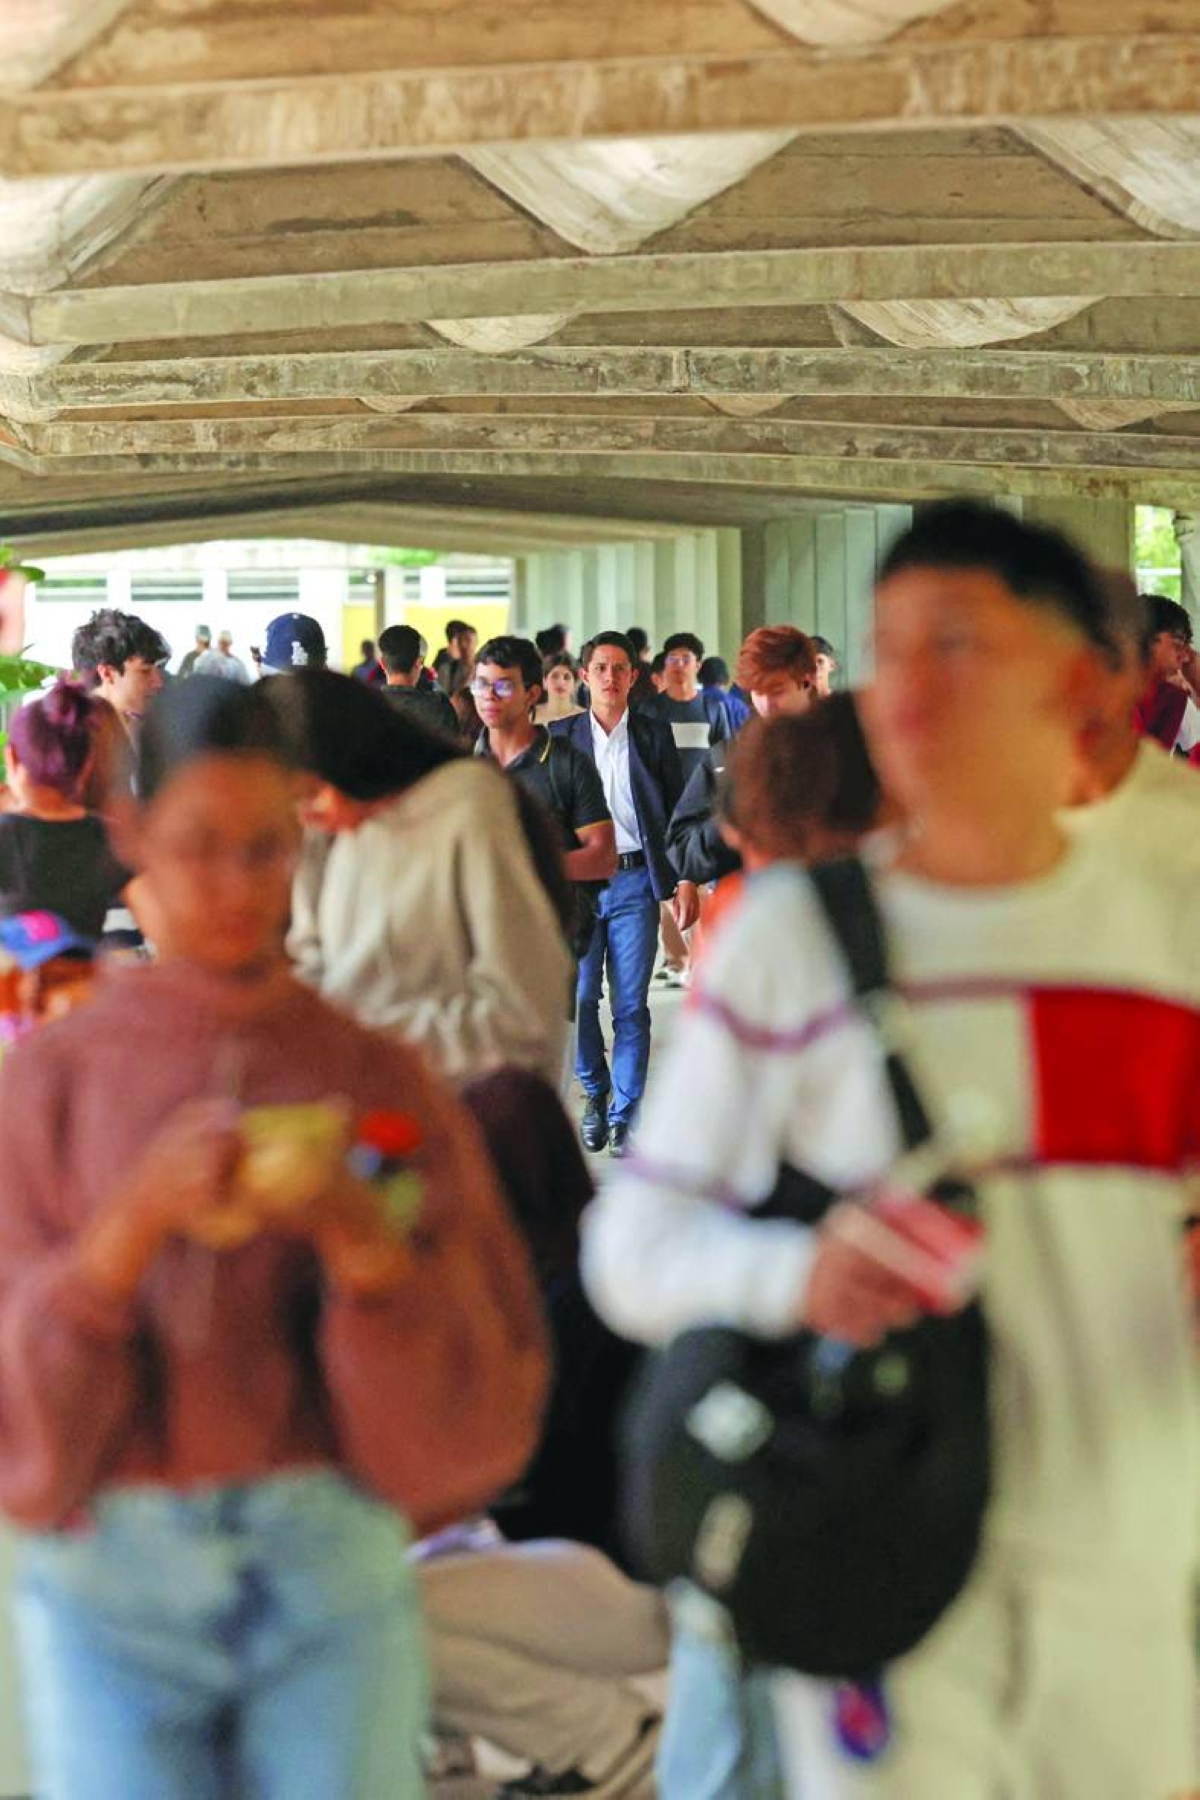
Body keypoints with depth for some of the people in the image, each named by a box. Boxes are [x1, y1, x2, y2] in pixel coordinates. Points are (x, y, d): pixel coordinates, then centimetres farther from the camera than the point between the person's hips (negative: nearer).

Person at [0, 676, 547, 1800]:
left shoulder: (381, 1082, 6)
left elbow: (482, 1412, 1)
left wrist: (362, 1237, -16)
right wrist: (133, 1224, -17)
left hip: (333, 1574, 1)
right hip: (111, 1588, -1)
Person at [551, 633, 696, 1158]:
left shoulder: (654, 735, 6)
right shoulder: (561, 737, 6)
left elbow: (677, 811, 8)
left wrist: (685, 881, 1)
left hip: (636, 881, 0)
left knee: (630, 1005, 0)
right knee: (578, 997, -2)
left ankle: (625, 1116, 8)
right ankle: (595, 1093, 22)